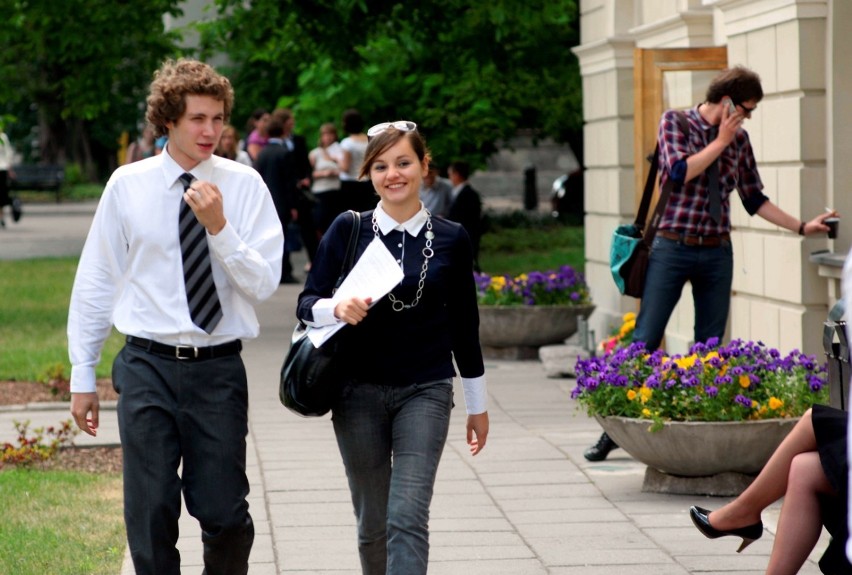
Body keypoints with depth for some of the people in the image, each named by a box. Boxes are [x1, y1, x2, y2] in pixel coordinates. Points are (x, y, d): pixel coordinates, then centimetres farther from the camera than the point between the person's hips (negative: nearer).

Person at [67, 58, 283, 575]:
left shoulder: (244, 186, -1)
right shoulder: (127, 185, 1)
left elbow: (264, 283, -6)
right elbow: (96, 282, 6)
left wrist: (219, 227, -20)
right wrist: (83, 374, 7)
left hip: (219, 367, 0)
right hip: (148, 367, 0)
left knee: (225, 514, 5)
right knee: (151, 515, 2)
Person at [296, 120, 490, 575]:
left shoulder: (450, 239, 2)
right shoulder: (348, 230, -1)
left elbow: (464, 325, 9)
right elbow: (307, 303, -1)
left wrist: (478, 406, 13)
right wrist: (337, 308, -24)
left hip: (425, 391, -1)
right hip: (359, 392, 1)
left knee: (407, 517, -14)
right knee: (373, 523, 10)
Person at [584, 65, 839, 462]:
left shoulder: (738, 138, 9)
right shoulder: (675, 122, -2)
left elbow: (754, 200, 15)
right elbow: (680, 172, -17)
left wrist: (803, 227, 10)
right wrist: (721, 141, -10)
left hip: (717, 252, 4)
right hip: (673, 249, -4)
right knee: (644, 341, -5)